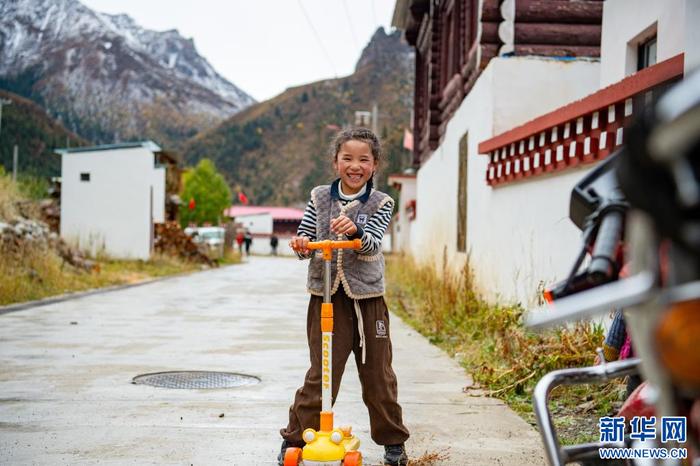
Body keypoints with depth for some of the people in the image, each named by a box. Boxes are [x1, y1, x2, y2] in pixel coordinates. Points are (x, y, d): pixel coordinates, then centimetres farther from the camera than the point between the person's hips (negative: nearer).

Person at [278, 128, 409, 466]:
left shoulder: (380, 203, 0)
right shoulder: (319, 198, 4)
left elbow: (372, 245, -15)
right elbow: (304, 242, 5)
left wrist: (355, 230, -36)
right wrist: (301, 245, -18)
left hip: (367, 298, 0)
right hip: (326, 297, 0)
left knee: (378, 375, 9)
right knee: (320, 374, 0)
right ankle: (295, 438, 14)